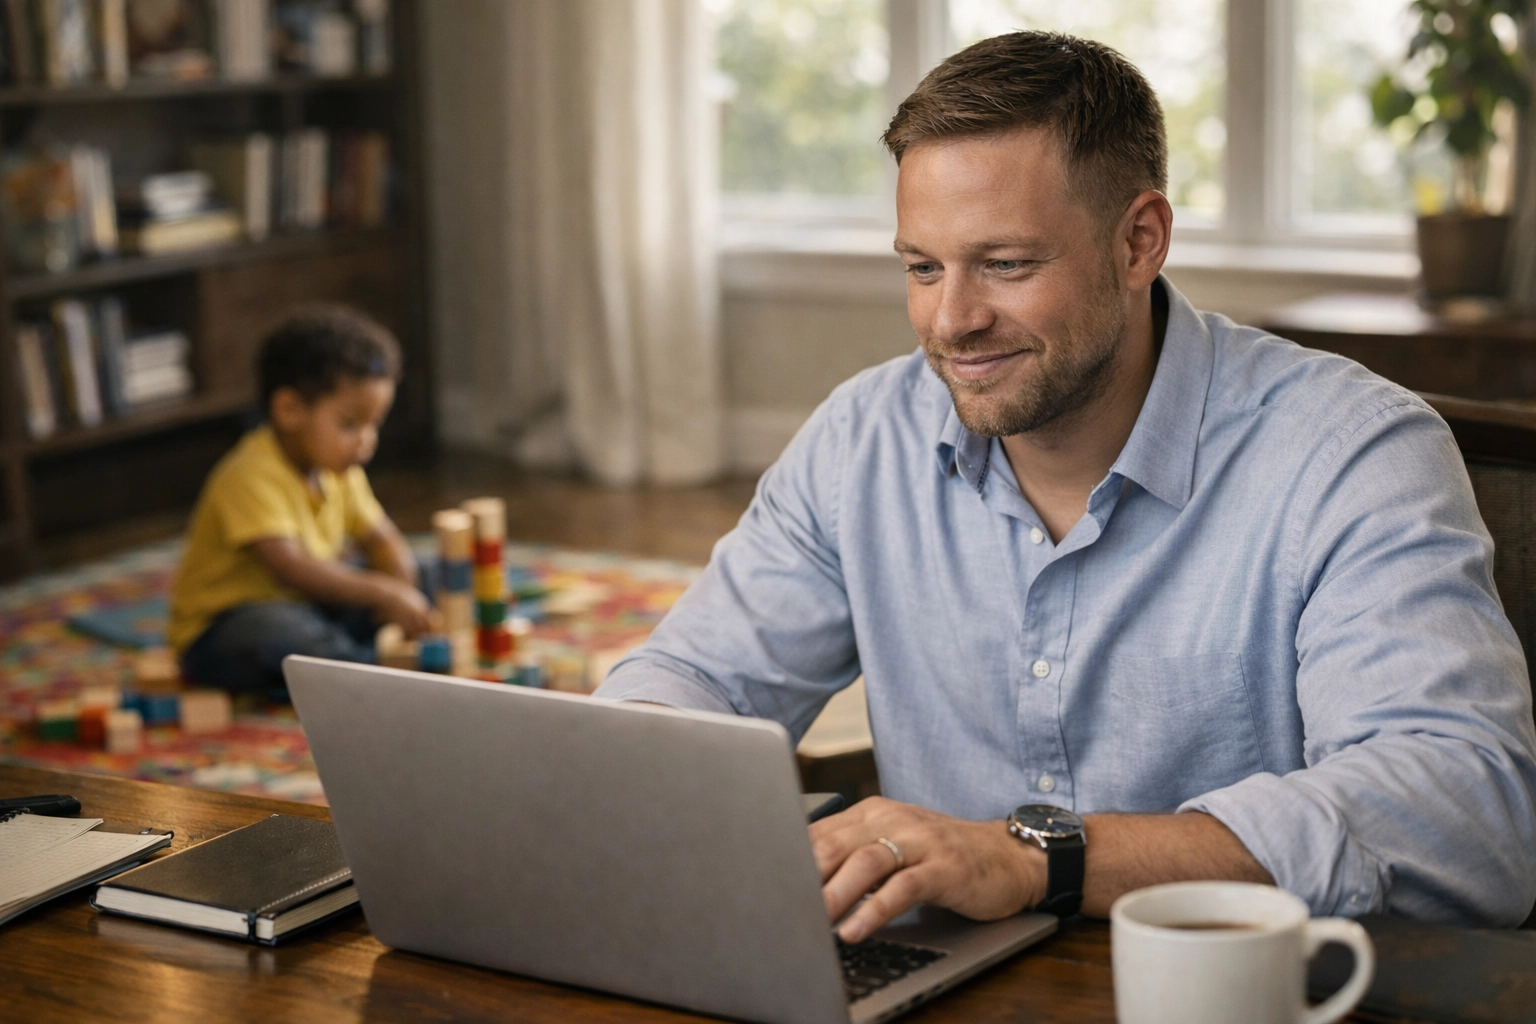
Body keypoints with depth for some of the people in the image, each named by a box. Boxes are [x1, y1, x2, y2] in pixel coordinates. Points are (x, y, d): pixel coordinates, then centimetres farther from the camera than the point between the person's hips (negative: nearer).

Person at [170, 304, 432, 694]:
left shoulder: (339, 471, 3)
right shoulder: (252, 476, -26)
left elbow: (383, 541, 6)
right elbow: (289, 567, -38)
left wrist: (399, 591, -17)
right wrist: (380, 592, -43)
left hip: (311, 608, 9)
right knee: (276, 630, -42)